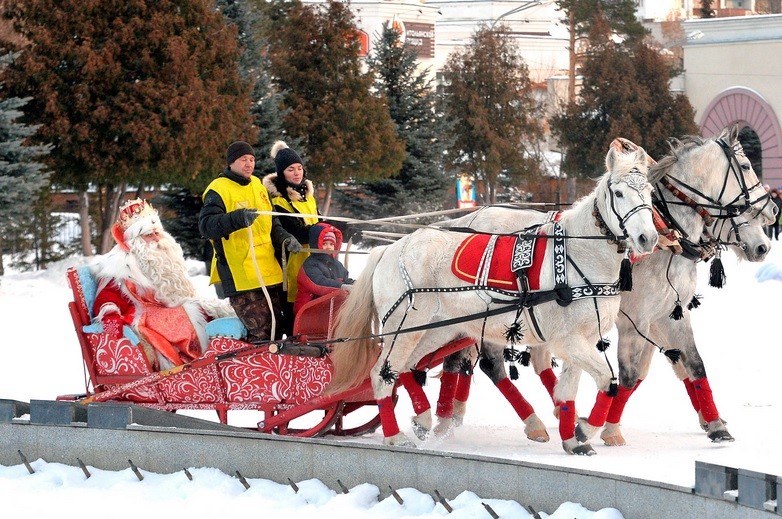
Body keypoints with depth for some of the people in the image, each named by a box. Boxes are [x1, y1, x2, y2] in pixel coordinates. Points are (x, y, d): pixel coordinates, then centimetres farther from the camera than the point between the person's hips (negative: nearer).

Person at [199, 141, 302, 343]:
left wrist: (284, 239, 6)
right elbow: (206, 225, -23)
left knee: (274, 328, 15)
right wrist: (238, 218, -37)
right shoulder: (218, 190, -9)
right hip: (241, 278, -8)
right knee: (260, 333, -14)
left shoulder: (257, 185, 16)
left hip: (269, 274, 8)